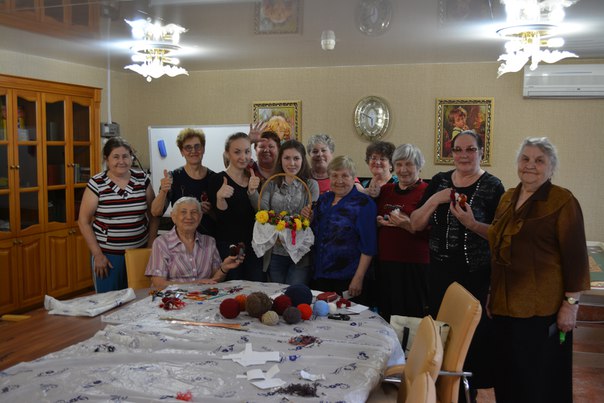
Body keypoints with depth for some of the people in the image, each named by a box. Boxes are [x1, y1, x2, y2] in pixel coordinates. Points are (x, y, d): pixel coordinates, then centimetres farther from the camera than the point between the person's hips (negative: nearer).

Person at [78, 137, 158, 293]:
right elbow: (84, 221, -2)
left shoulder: (143, 179, 1)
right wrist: (97, 255, -5)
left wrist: (150, 248, 3)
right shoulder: (96, 184, -5)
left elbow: (153, 216, 7)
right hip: (107, 255, -2)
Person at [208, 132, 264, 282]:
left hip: (253, 247, 5)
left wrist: (253, 190, -11)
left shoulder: (254, 179, 10)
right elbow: (221, 218, -12)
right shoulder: (217, 180, -6)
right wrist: (220, 197, -32)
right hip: (228, 247, -4)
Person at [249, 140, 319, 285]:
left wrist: (309, 216, -27)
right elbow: (263, 210, -7)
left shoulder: (311, 185, 1)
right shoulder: (272, 184, 7)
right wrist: (253, 192, -23)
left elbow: (313, 217, -5)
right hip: (275, 253, 3)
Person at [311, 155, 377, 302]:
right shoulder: (323, 199, 11)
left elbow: (368, 246, -12)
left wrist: (358, 278, -16)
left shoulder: (363, 203, -8)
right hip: (319, 275, 6)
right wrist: (309, 219, 0)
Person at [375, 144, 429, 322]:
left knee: (413, 314, -2)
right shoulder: (386, 190, 14)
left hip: (414, 265, -5)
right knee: (387, 314, 10)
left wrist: (409, 225, -22)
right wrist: (379, 221, 3)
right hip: (385, 262, 5)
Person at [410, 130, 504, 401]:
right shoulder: (439, 182, 7)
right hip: (440, 273, 3)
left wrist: (471, 223, -22)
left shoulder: (492, 187, -4)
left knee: (473, 333, 1)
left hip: (477, 277, -3)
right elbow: (416, 225, 5)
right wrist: (435, 200, -11)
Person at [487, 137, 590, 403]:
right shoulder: (507, 198, 11)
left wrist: (571, 303, -14)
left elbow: (575, 256, -11)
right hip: (505, 304, 6)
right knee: (508, 374, 14)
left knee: (540, 380, 4)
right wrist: (493, 295, 18)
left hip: (542, 308, -6)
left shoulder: (563, 201, -8)